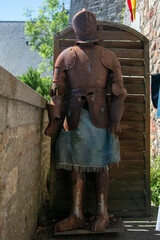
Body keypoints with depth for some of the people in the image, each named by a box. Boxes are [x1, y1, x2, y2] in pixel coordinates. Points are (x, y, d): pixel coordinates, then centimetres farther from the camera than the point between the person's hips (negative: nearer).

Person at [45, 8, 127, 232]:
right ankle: (77, 215, 16)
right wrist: (53, 120, -5)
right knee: (76, 165, 4)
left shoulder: (108, 57, 10)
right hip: (75, 117, 2)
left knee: (100, 165, 3)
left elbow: (118, 91, 6)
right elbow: (57, 90, 6)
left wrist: (115, 119, -6)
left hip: (100, 116, -1)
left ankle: (103, 214, 17)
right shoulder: (66, 56, 12)